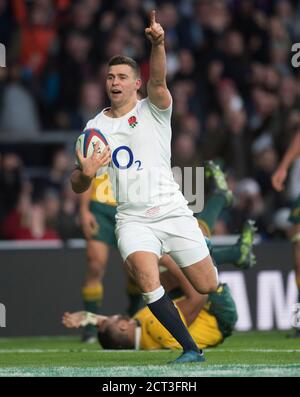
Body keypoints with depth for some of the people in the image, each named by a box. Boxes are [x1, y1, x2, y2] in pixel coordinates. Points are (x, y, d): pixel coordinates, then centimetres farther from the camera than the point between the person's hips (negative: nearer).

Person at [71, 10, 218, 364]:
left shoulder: (153, 111, 2)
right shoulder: (94, 127, 9)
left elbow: (158, 81, -21)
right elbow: (77, 186, 11)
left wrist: (157, 44, -41)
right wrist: (86, 174, -14)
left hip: (172, 212, -1)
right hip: (131, 219, 1)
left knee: (208, 286, -3)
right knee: (145, 277, -27)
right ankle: (191, 349, -19)